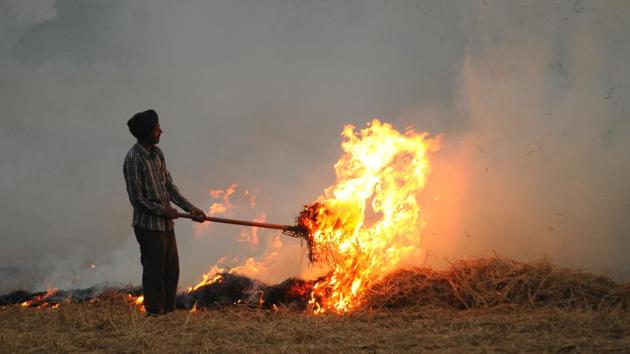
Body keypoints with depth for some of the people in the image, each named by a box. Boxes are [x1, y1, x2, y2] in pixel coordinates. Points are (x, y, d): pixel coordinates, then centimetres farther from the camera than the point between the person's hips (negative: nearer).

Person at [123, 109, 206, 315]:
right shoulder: (133, 159, -17)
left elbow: (169, 185, 13)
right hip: (149, 226, -8)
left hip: (166, 224, 8)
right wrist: (163, 211, -11)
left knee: (172, 270, 13)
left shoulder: (157, 153, 9)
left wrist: (190, 208, 5)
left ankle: (169, 311, 23)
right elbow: (137, 199, -17)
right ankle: (155, 314, 8)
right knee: (154, 273, -1)